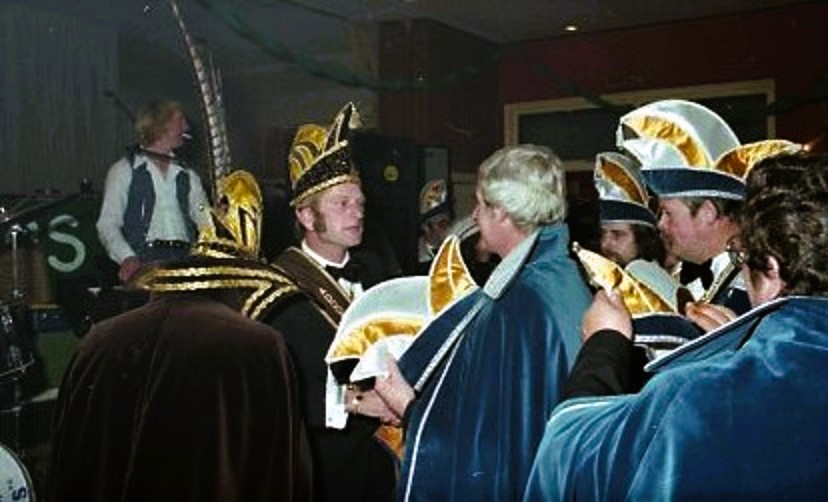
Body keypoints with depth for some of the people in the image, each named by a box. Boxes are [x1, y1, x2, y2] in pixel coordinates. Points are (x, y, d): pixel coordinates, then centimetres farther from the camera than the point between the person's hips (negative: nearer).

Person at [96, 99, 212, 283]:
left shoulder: (187, 175, 22)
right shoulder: (124, 170, 9)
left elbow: (206, 219, 13)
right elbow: (107, 224, 1)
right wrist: (127, 258, -18)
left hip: (185, 260, 4)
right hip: (145, 259, -4)